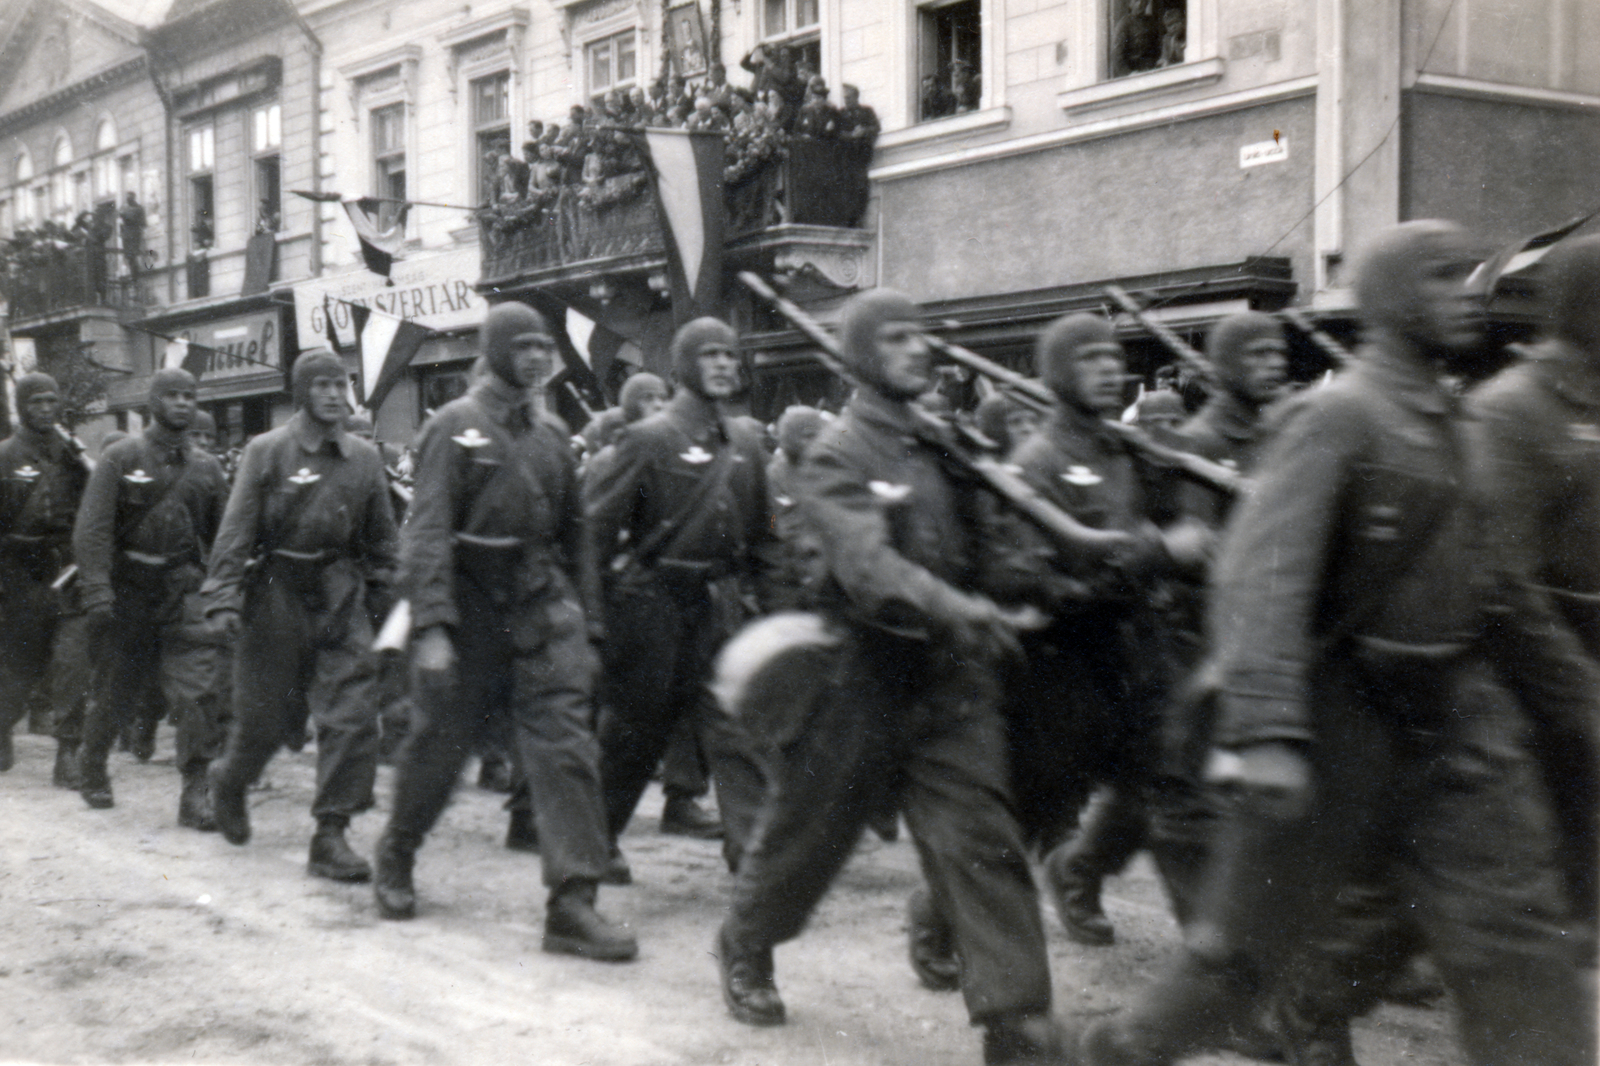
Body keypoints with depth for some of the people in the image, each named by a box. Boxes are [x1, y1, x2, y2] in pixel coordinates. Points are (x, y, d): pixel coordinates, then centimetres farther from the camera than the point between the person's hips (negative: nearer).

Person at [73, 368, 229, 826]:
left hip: (185, 591, 2)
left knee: (199, 689, -12)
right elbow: (92, 529, -8)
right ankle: (91, 766, 36)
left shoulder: (206, 467, 9)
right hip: (131, 593, -2)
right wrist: (97, 591, -18)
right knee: (122, 691, 10)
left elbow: (222, 534, 13)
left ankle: (195, 792, -8)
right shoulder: (122, 458, -2)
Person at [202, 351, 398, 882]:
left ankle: (331, 835, -1)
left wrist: (384, 600, 8)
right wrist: (225, 598, -14)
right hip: (277, 594, -3)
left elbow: (380, 539, 13)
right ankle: (229, 782, 40)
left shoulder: (364, 458, 7)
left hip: (341, 595, 3)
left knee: (352, 714, -8)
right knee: (264, 713, 7)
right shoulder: (267, 451, -3)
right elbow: (236, 529, -6)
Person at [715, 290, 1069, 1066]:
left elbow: (980, 543, 13)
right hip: (861, 675, -4)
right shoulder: (838, 455, -10)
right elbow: (865, 564, -26)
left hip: (949, 678, 4)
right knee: (806, 832, 13)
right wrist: (952, 606, -39)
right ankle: (744, 950, 41)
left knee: (983, 842, -5)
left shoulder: (942, 443, 10)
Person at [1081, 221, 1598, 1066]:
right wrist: (1263, 732, -32)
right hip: (1342, 720, -7)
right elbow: (1263, 575, -23)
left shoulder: (1455, 425, 12)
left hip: (1452, 719, 7)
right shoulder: (1335, 417, -13)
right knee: (1252, 937, 7)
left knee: (1517, 938, 2)